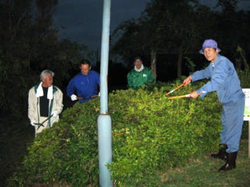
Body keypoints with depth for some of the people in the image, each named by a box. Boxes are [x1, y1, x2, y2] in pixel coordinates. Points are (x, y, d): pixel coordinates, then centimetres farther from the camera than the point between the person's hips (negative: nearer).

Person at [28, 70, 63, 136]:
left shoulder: (56, 91, -2)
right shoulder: (33, 90, 1)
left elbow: (60, 105, 6)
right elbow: (31, 106, 8)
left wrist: (56, 111, -13)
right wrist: (32, 118, 4)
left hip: (52, 119, -1)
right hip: (38, 119, 1)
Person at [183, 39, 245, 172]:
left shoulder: (223, 63, -23)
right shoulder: (213, 64, 10)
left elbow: (216, 82, -34)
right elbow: (205, 73, 30)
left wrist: (198, 92, -32)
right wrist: (192, 77, 15)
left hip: (234, 101, -10)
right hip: (226, 101, 10)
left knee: (232, 130, -4)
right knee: (225, 127, 22)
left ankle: (231, 162, 5)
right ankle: (223, 153, 39)